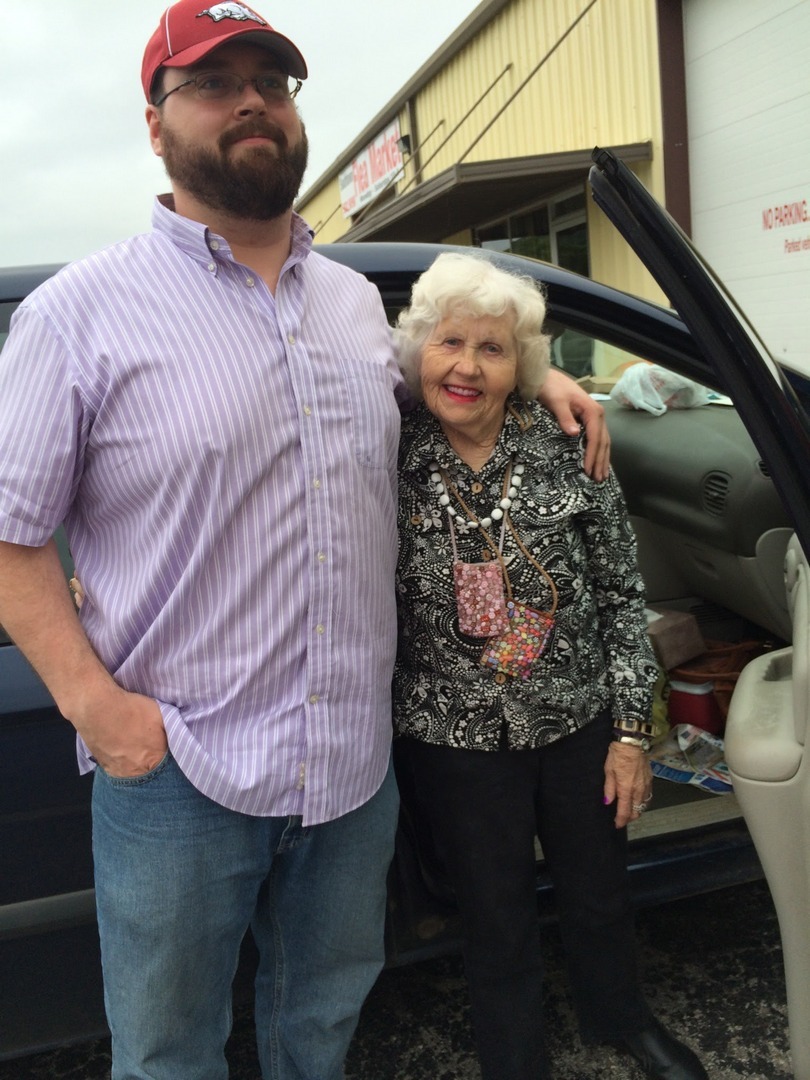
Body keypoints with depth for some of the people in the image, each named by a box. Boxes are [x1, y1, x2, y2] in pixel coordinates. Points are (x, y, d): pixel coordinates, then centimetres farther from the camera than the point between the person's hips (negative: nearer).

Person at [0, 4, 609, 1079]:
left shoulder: (357, 296, 8)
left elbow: (420, 391, 27)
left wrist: (533, 377, 9)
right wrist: (93, 700, -17)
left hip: (357, 754, 5)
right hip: (177, 767, -4)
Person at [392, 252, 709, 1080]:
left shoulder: (568, 451, -10)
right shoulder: (389, 461, -11)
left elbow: (621, 595, -4)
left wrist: (630, 730, -3)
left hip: (578, 723, 2)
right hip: (453, 740, -1)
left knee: (600, 895, 23)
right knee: (498, 921, 16)